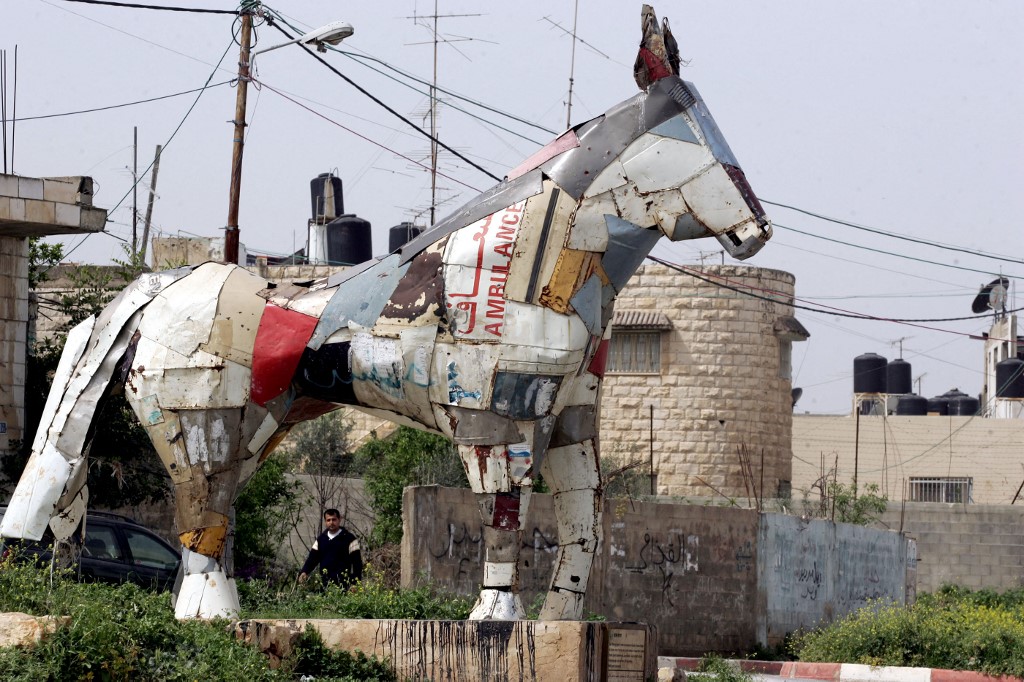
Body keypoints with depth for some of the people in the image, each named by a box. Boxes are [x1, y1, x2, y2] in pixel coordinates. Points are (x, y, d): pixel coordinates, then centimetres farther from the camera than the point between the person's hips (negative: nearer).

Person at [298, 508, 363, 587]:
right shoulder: (321, 539, 14)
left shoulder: (349, 539, -1)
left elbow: (357, 563, -3)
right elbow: (312, 558, 12)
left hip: (342, 584, -5)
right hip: (325, 583, 5)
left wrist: (356, 583, -12)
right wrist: (304, 572, -6)